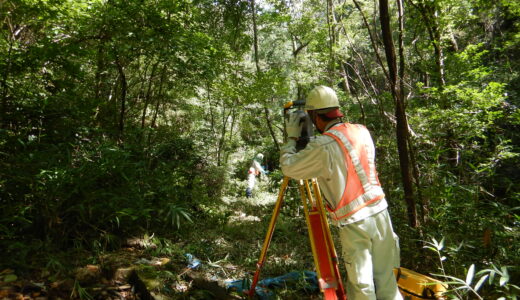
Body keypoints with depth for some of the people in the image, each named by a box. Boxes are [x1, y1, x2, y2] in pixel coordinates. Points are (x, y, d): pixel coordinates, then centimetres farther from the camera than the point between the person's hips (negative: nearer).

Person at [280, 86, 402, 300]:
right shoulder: (362, 131, 3)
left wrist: (292, 137, 5)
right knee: (387, 282, 17)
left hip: (354, 223, -6)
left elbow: (288, 167, -8)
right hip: (380, 213, 6)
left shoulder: (323, 146, -17)